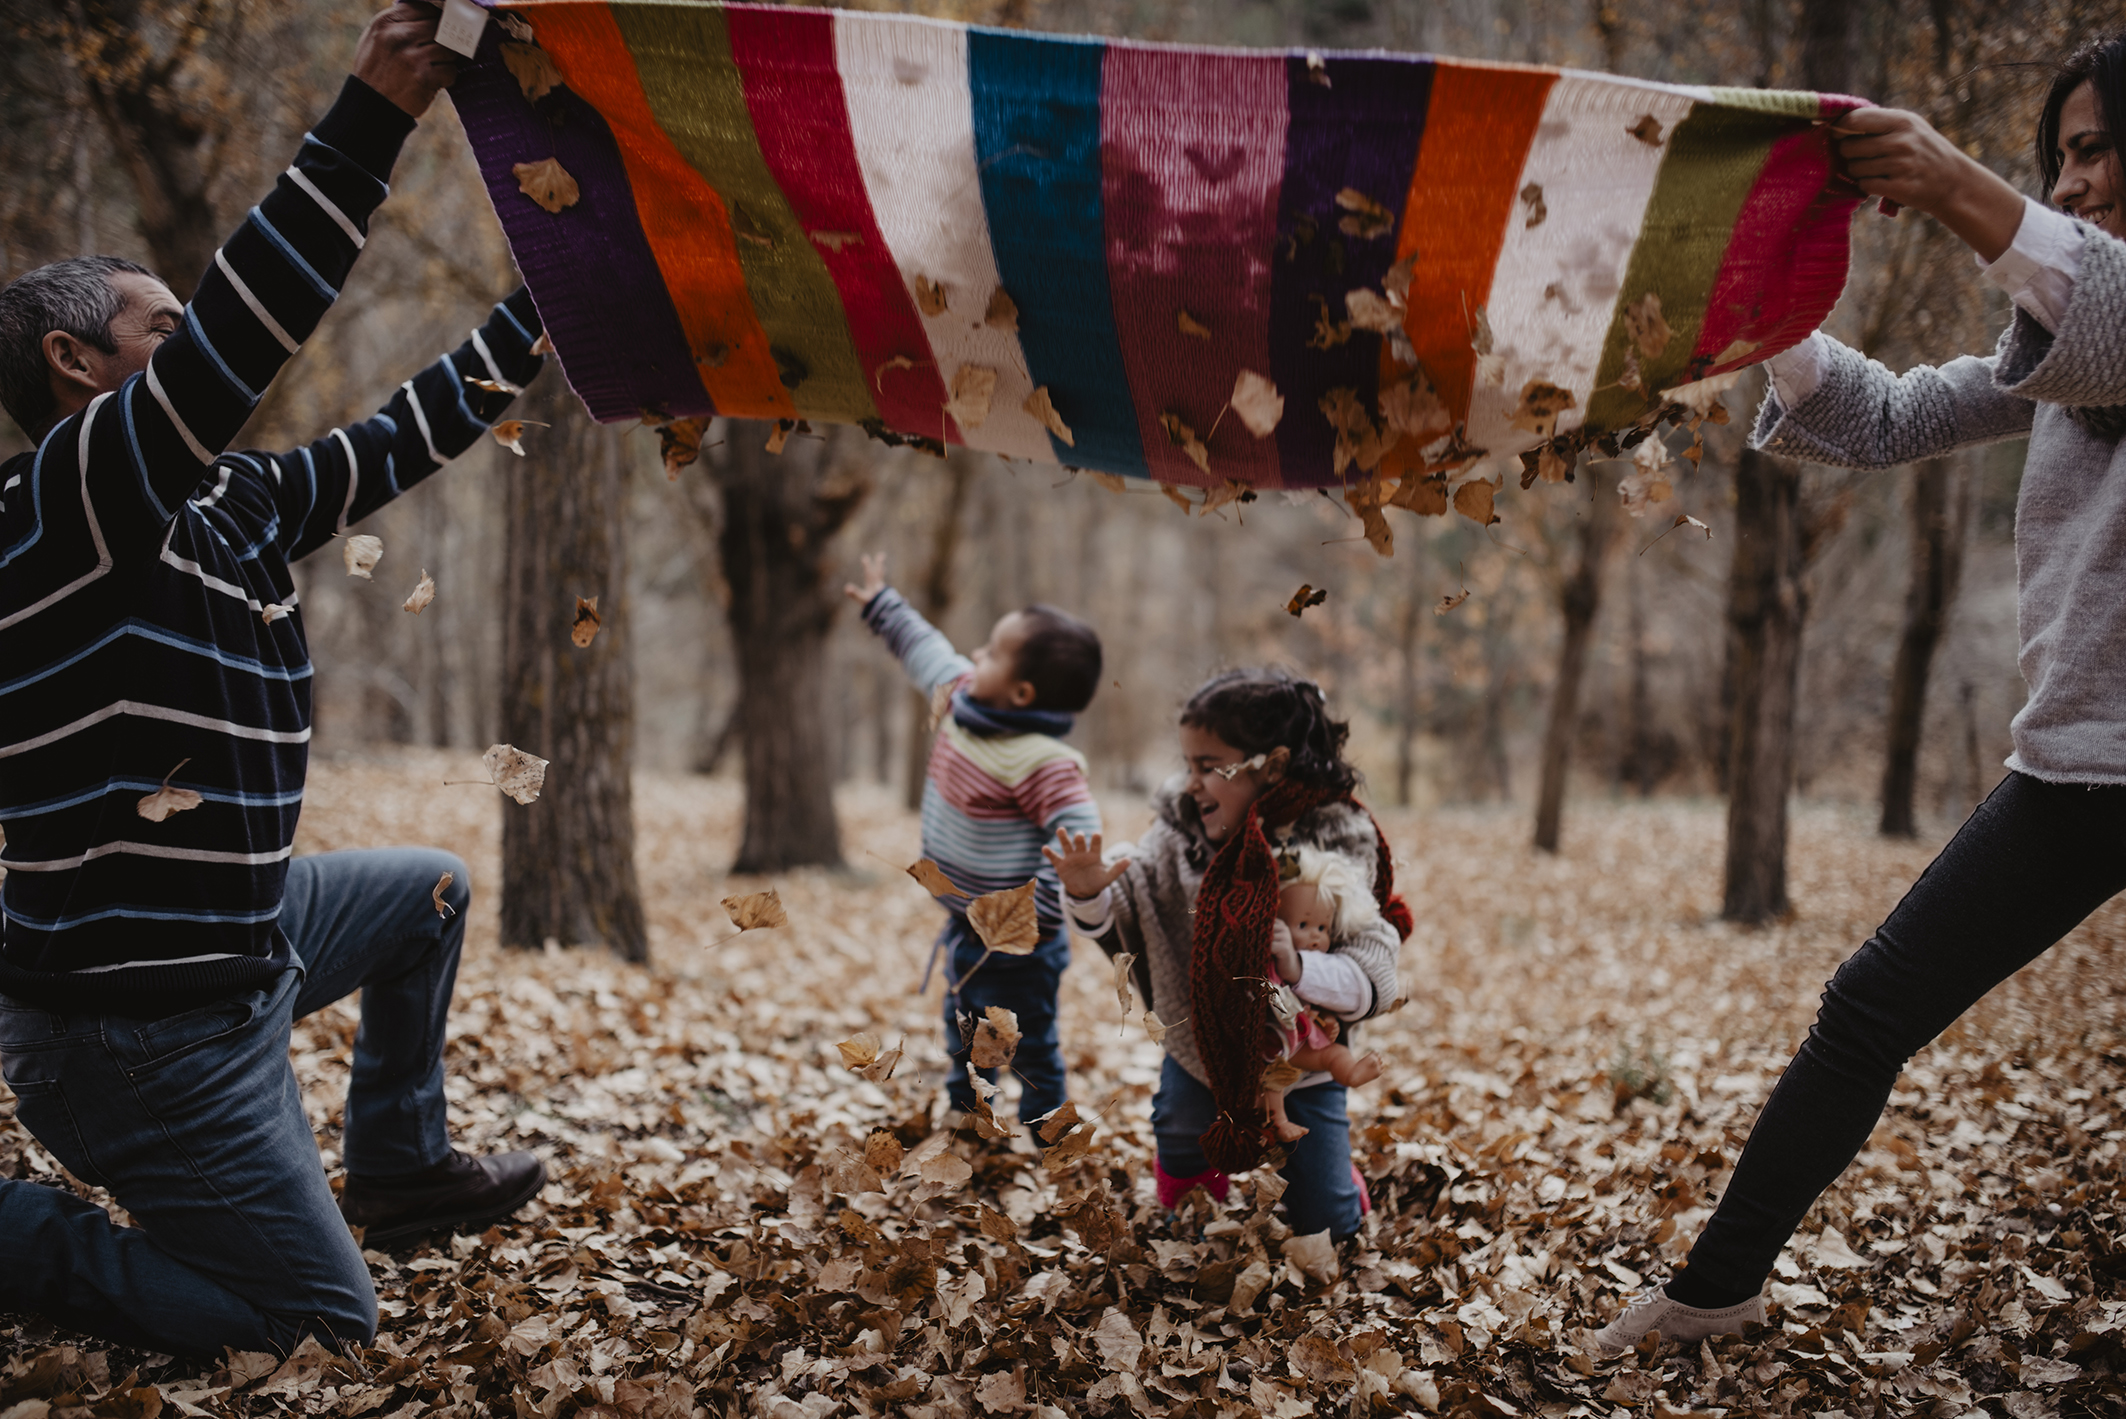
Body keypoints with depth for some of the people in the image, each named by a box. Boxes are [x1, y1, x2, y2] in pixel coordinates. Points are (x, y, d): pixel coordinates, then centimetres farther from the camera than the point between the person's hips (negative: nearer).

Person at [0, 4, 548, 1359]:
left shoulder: (234, 504, 5)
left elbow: (408, 434, 12)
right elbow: (233, 343, -36)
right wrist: (373, 116, -38)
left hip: (239, 935, 10)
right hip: (142, 1031, -10)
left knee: (431, 891, 30)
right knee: (321, 1324, -4)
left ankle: (403, 1170, 39)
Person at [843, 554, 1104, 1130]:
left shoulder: (1042, 763, -31)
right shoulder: (963, 700, -3)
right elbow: (928, 651, 16)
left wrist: (1034, 915, -34)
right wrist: (881, 604, 27)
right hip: (966, 929, 10)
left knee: (1030, 1052, 8)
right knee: (965, 1035, 27)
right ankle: (964, 1122, 46)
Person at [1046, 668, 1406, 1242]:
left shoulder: (1339, 849, -22)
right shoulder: (1179, 831, -13)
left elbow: (1373, 979, -26)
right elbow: (1120, 925, -5)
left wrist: (1293, 969, -43)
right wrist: (1089, 895, -27)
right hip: (1198, 1059, 2)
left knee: (1324, 1227, 9)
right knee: (1180, 1172, 16)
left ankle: (1339, 1180, 42)